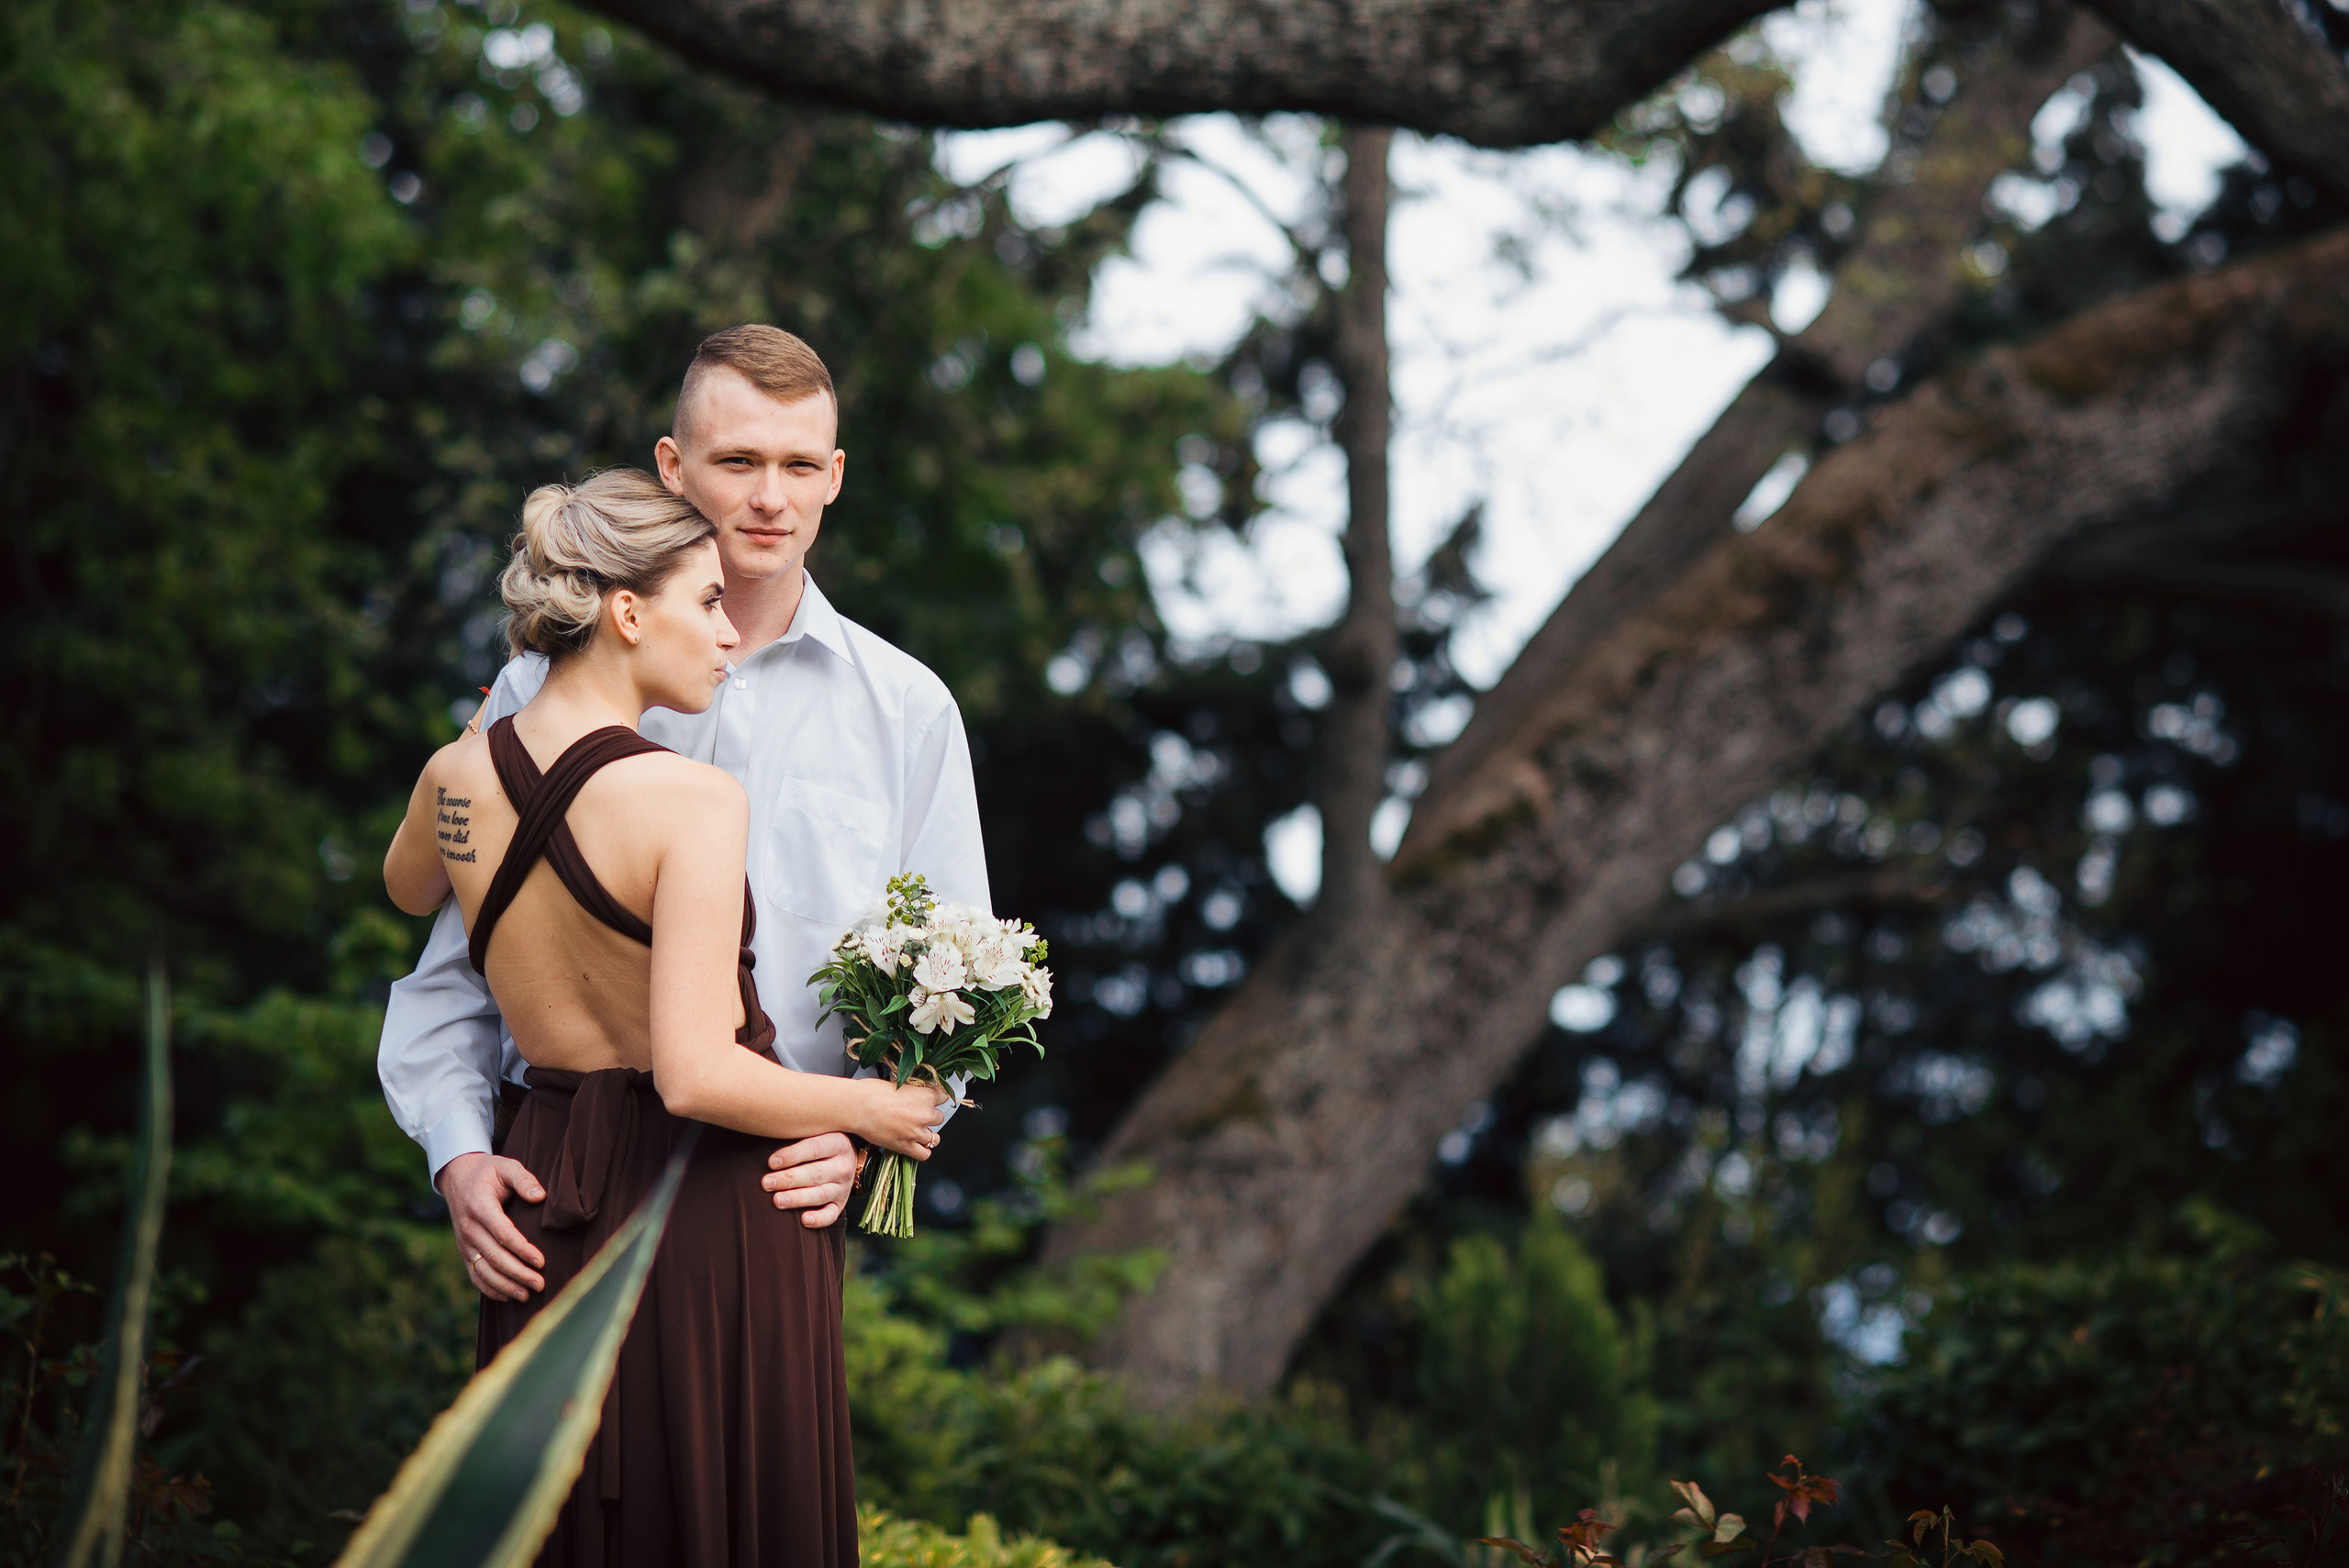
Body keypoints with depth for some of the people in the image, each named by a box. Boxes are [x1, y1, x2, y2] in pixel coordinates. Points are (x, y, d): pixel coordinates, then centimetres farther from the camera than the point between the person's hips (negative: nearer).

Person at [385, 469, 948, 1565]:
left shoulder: (455, 778, 1)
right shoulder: (693, 802, -19)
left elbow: (408, 890, 26)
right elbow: (698, 1076, -23)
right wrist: (868, 1107, -9)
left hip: (546, 1198, 6)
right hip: (710, 1218, -6)